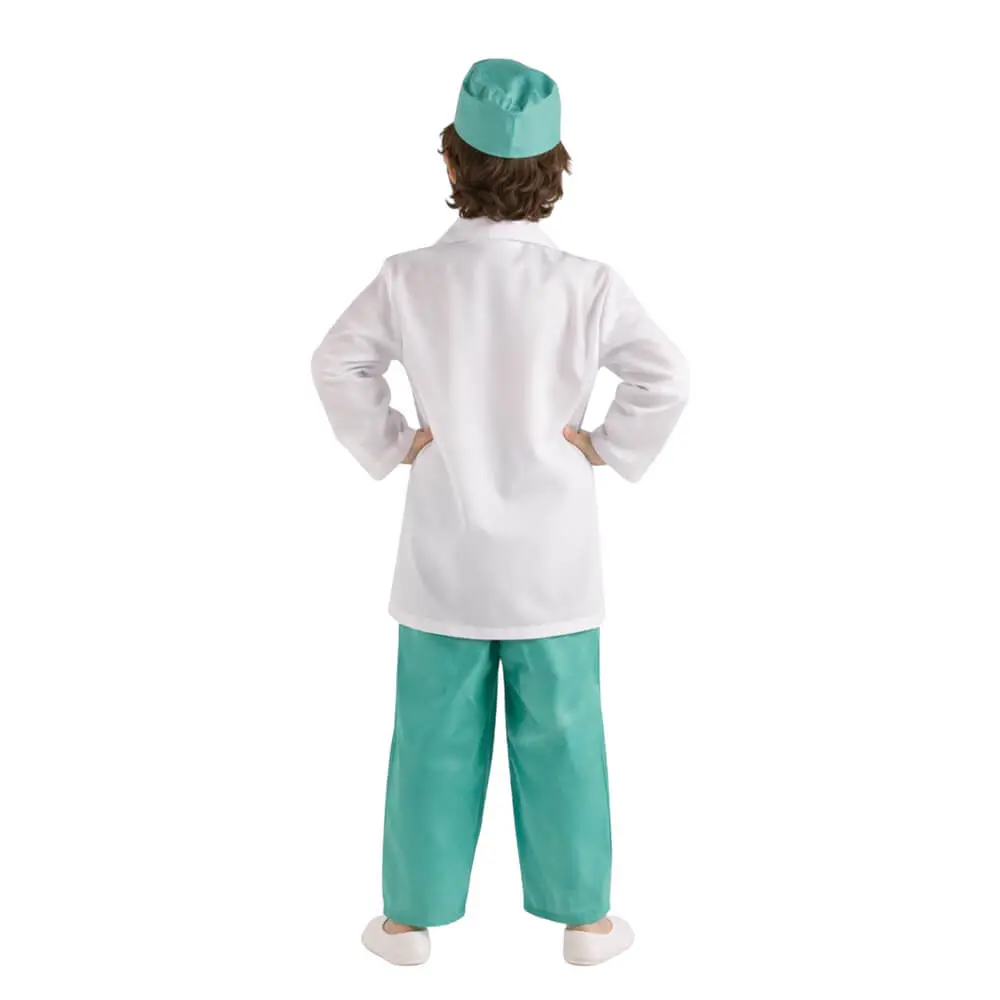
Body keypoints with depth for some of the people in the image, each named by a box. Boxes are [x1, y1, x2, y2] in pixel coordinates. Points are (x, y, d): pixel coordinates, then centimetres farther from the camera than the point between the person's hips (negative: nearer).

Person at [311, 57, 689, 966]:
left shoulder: (409, 279, -8)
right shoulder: (585, 285, -11)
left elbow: (338, 364, -4)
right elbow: (667, 377, -13)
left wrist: (387, 446, 4)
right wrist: (611, 447, -1)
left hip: (446, 556, 1)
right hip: (552, 558, -1)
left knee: (435, 738, 13)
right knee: (560, 734, 11)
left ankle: (412, 915, 27)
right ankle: (583, 916, 26)